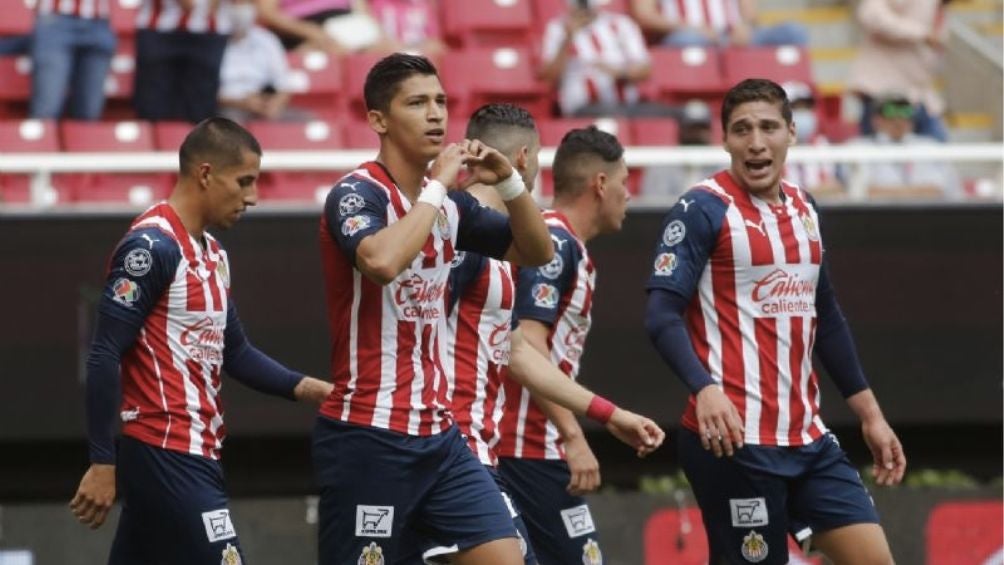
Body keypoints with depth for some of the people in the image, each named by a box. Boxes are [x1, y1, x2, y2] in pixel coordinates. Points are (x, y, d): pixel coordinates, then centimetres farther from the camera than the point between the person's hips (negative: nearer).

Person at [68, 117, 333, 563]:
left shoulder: (213, 254, 16)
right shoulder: (152, 246, -14)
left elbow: (233, 352, 23)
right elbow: (105, 356, -17)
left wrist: (303, 388, 9)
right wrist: (102, 463, -18)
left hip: (193, 454, 9)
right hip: (167, 455, -9)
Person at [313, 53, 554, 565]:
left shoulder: (448, 201, 10)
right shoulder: (357, 194, -12)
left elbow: (536, 253, 18)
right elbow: (383, 262, -33)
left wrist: (508, 182, 1)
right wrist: (437, 184, -22)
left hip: (437, 436, 7)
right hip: (368, 440, -7)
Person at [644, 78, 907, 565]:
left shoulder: (803, 210, 13)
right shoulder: (704, 210, -8)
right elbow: (662, 315, -16)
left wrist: (870, 414, 22)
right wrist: (705, 388, -32)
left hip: (806, 436, 7)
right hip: (736, 436, -7)